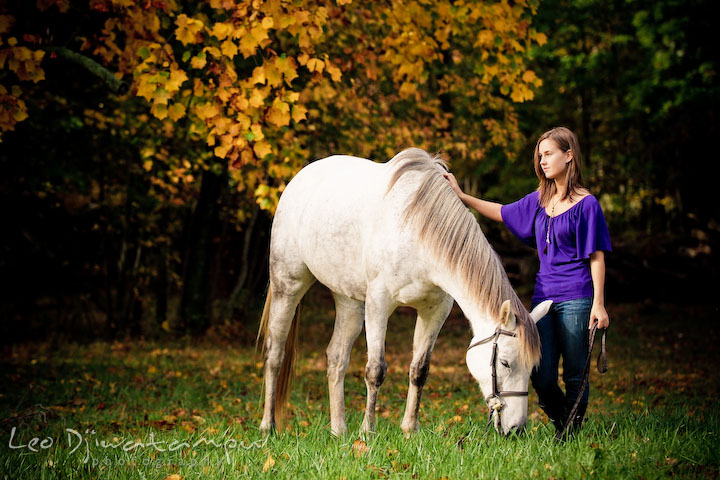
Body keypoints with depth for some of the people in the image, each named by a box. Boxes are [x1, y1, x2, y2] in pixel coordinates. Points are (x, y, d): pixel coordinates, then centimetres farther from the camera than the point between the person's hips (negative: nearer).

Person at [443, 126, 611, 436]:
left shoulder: (586, 204, -5)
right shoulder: (539, 200, 12)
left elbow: (596, 257, -7)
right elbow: (503, 212, 27)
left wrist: (599, 304, -12)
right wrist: (462, 197, 21)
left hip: (576, 298, -5)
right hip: (543, 296, 5)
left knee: (574, 376, 0)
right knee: (541, 377, 1)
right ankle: (562, 426, 21)